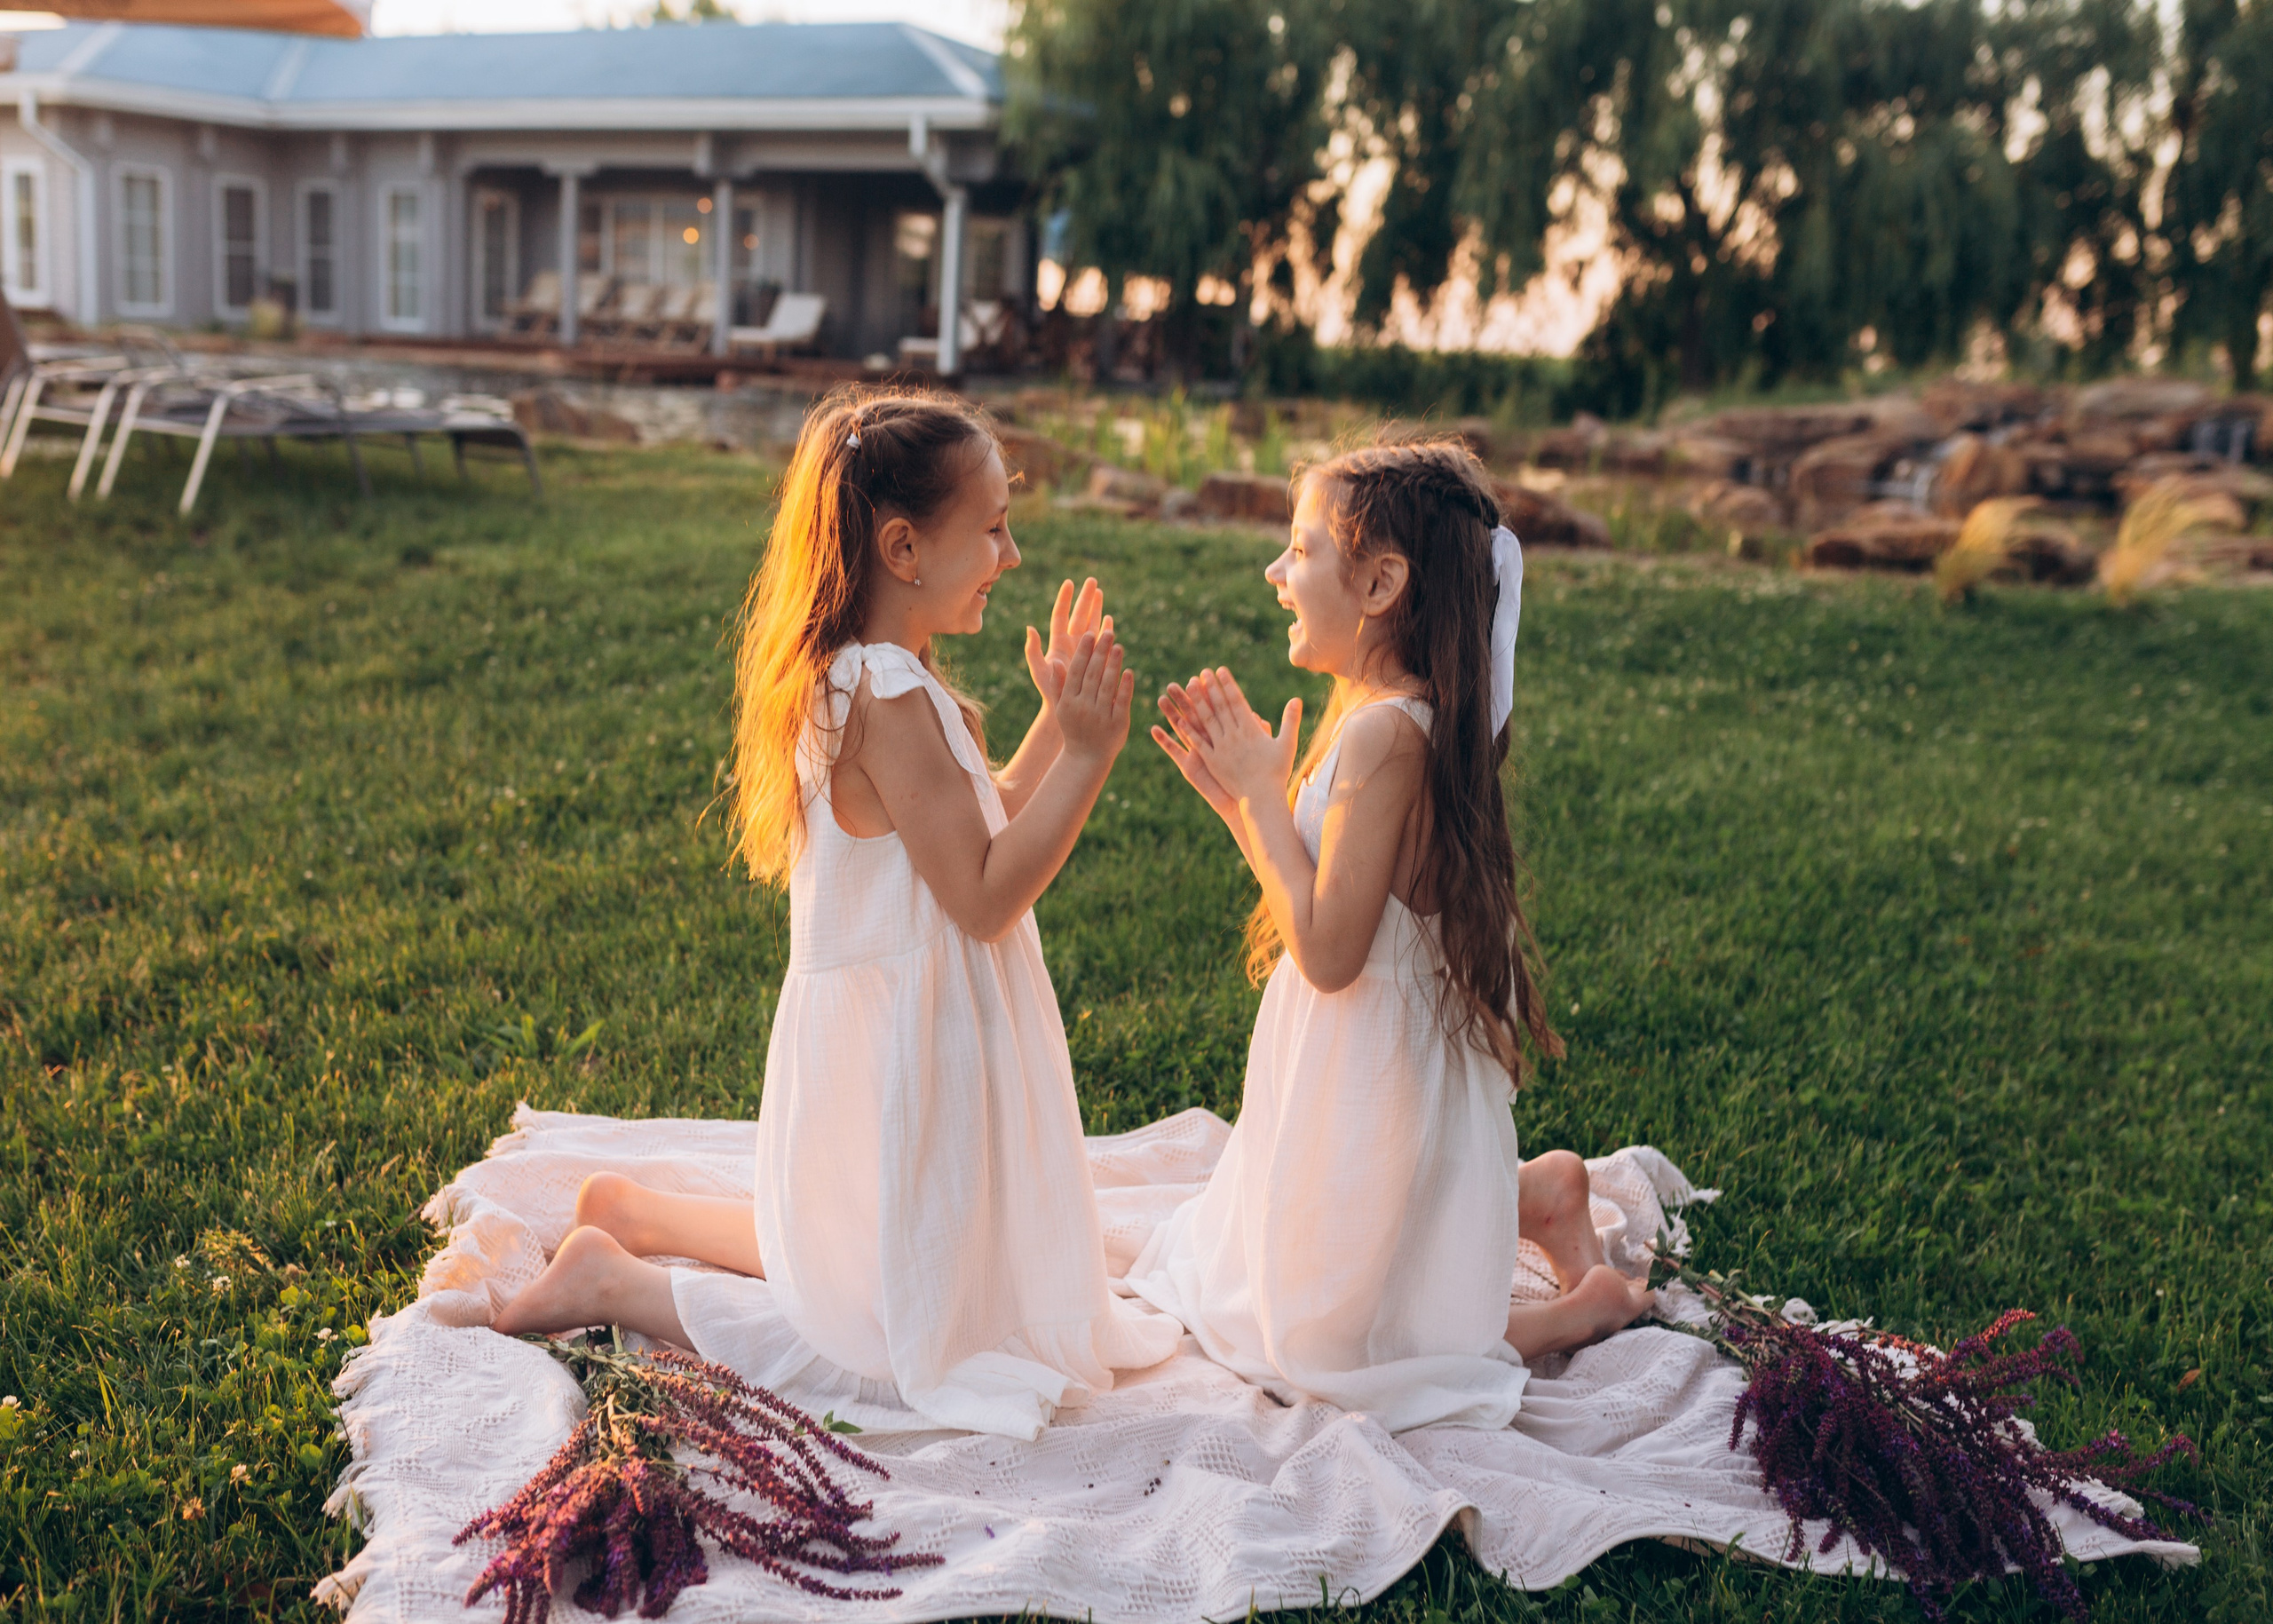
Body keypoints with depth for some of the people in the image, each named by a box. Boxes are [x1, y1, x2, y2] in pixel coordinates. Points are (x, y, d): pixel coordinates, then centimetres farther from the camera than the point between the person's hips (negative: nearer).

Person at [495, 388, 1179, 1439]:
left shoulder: (867, 678, 6)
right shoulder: (890, 699, -25)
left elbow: (976, 829, 15)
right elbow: (984, 896, -24)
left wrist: (1055, 721, 8)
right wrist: (1087, 756, -24)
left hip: (892, 1025, 10)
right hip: (901, 1046, -10)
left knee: (862, 1260, 27)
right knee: (904, 1337, 3)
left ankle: (634, 1211, 30)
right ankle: (614, 1283, 5)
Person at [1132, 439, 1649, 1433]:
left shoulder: (1385, 732, -27)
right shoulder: (1381, 715, 2)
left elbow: (1328, 950, -28)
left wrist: (1265, 797, -19)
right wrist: (1236, 798, 2)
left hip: (1374, 1078, -10)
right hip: (1365, 1060, 10)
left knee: (1331, 1344, 7)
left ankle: (1586, 1309, 13)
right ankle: (1539, 1196, 26)